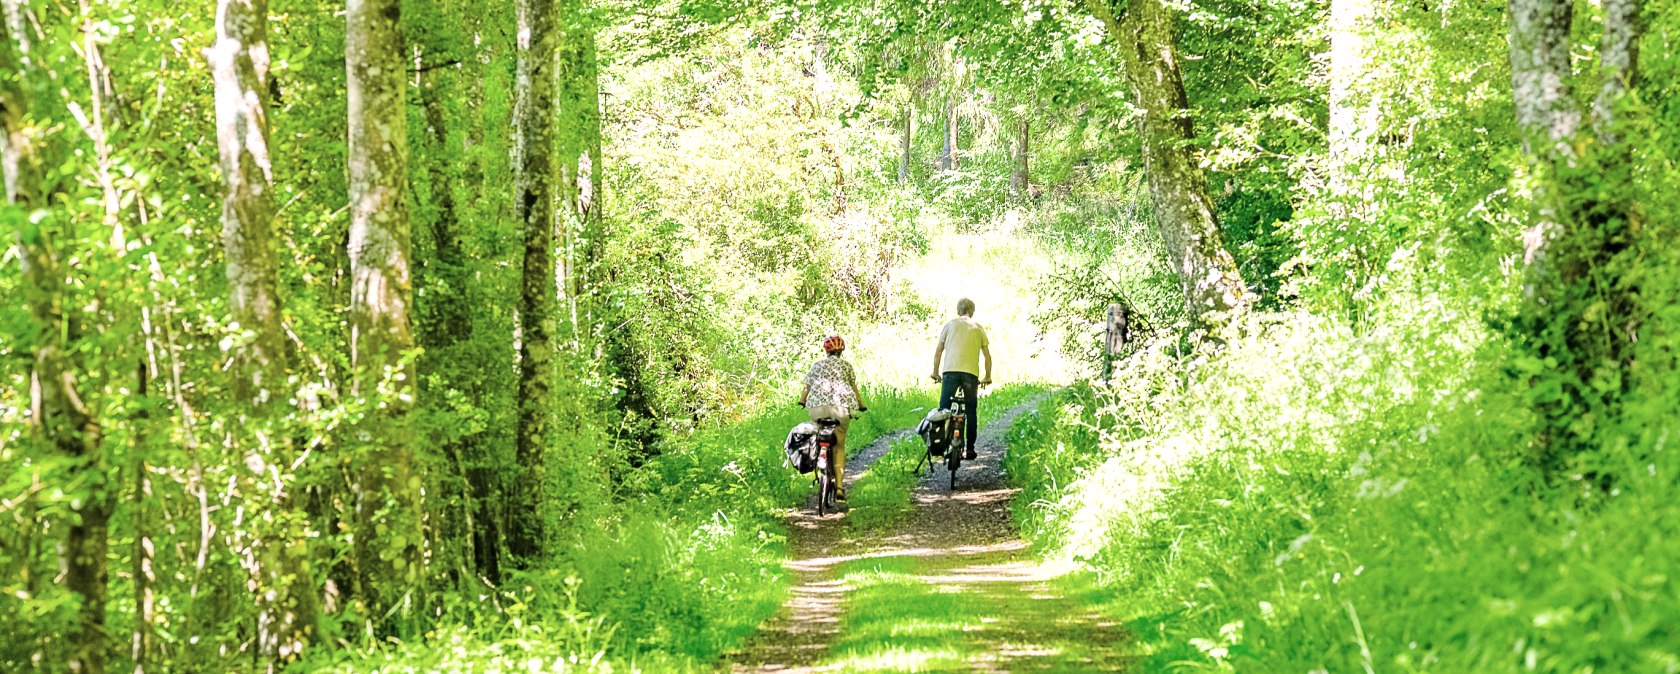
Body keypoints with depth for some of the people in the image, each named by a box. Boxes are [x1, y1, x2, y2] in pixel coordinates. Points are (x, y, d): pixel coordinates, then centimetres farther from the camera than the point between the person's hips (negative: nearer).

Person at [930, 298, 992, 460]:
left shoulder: (950, 325, 14)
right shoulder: (978, 328, 16)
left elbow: (938, 351, 11)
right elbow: (987, 356, 14)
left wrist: (935, 372, 22)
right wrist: (987, 377, 25)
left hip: (950, 370, -1)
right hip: (971, 373, 1)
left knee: (943, 409, 2)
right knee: (971, 412, 7)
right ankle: (969, 449, 4)